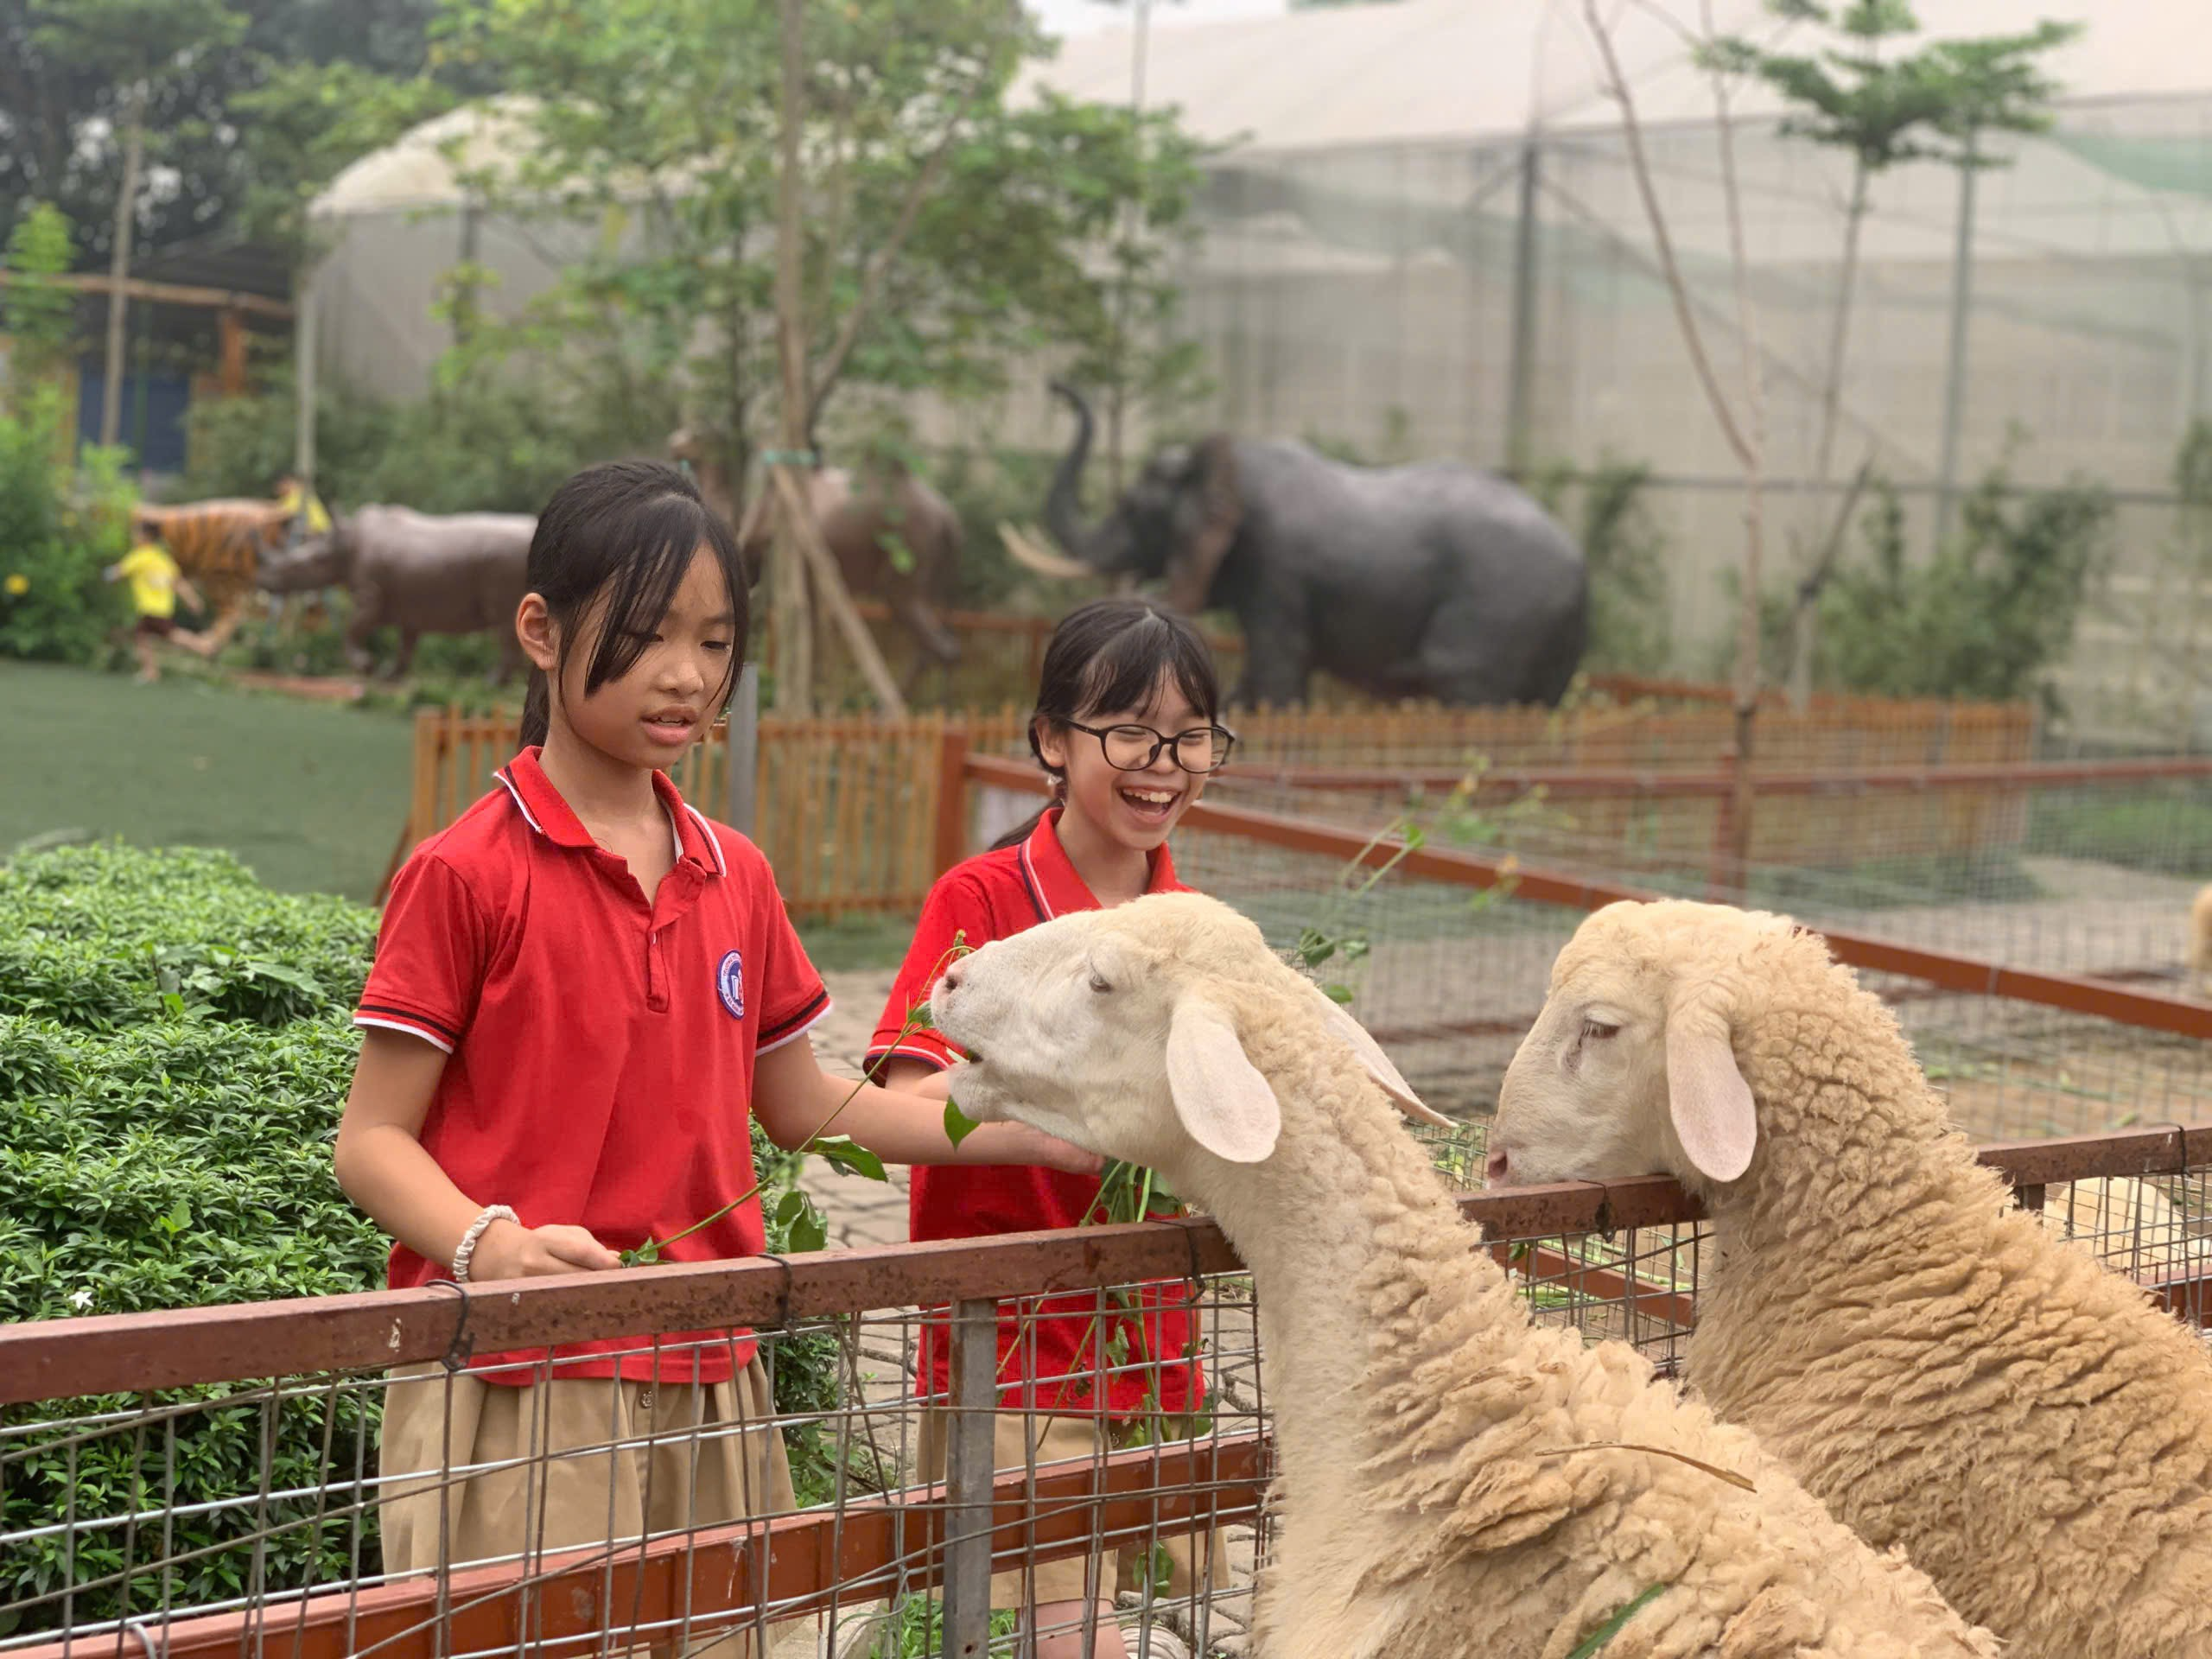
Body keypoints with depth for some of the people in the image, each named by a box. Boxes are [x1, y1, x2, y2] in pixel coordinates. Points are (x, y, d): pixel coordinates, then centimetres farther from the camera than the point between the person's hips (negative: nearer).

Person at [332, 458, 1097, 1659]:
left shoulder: (736, 877, 10)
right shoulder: (465, 873, -7)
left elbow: (804, 1108, 20)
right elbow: (372, 1142, -7)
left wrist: (1042, 1135, 15)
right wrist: (491, 1244, -26)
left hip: (706, 1388, 6)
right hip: (520, 1389, -5)